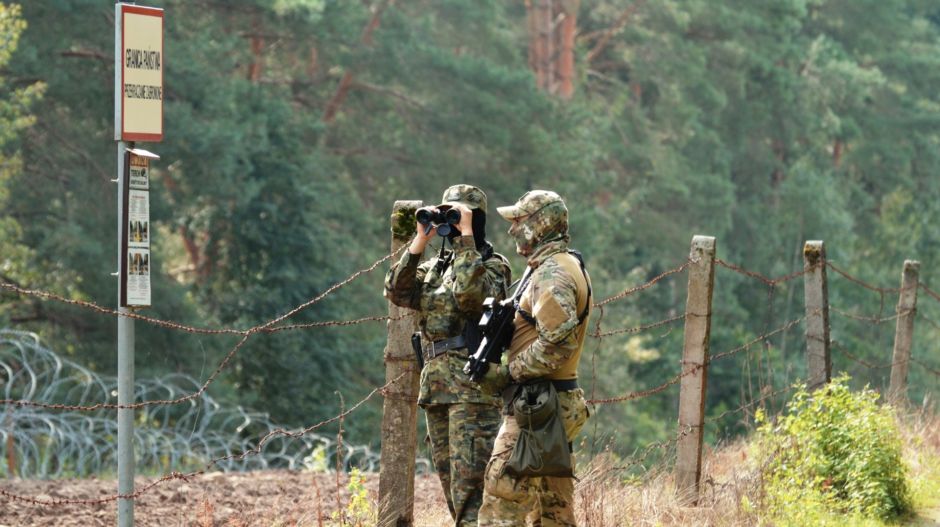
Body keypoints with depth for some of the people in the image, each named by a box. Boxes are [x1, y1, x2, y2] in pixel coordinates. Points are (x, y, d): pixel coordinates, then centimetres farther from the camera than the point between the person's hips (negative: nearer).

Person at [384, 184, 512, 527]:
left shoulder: (493, 266, -2)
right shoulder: (436, 266, 18)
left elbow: (469, 292, -22)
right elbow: (397, 292, 4)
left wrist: (465, 235, -17)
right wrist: (420, 241, -1)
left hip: (472, 387, -8)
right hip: (436, 386, 8)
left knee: (469, 478, -14)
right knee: (448, 478, 10)